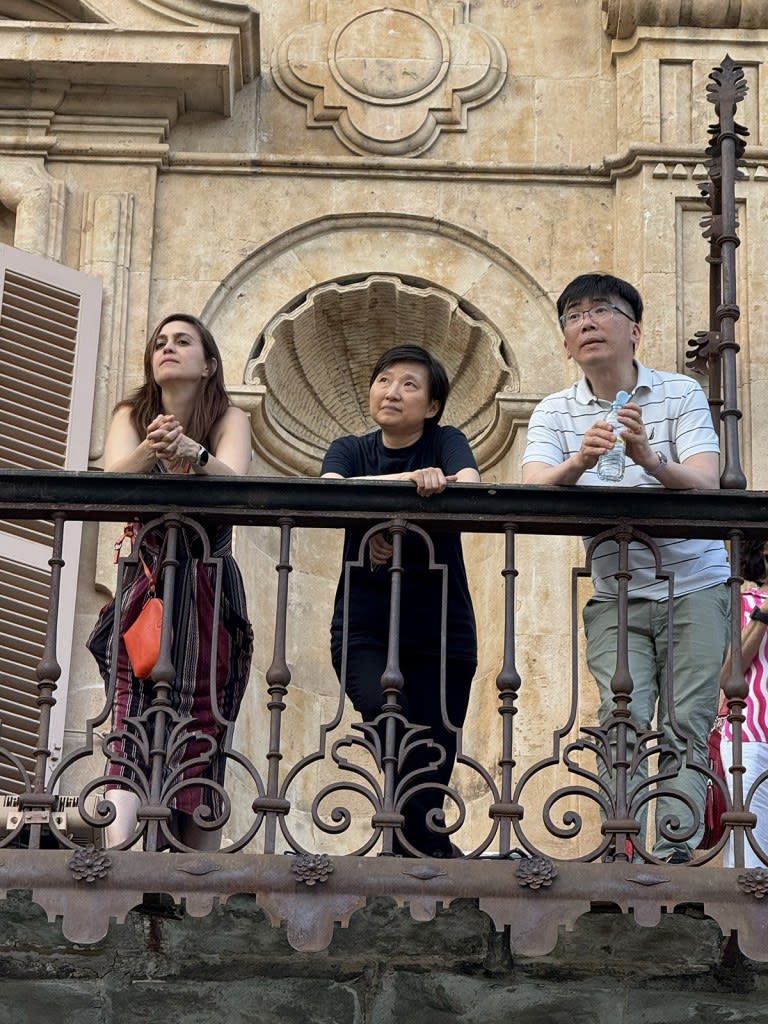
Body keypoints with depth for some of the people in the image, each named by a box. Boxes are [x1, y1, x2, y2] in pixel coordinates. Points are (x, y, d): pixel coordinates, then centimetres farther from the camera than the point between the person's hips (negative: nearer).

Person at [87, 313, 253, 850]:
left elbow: (233, 481, -16)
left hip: (209, 592, -1)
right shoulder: (131, 415, 11)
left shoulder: (230, 420, 5)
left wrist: (191, 451, -37)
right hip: (143, 585, 1)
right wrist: (151, 450, -32)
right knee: (131, 724, -16)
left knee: (202, 731, -4)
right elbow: (112, 476, -10)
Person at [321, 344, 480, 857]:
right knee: (385, 709, -27)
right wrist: (409, 479, -30)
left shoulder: (446, 442, 4)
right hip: (364, 627, 0)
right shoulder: (351, 450, 9)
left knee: (432, 769, -4)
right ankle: (433, 849, -17)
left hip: (441, 631, 0)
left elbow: (471, 484, -18)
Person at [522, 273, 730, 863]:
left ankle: (675, 852, -6)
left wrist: (650, 460, -37)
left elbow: (707, 487, -16)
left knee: (687, 724, -8)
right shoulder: (556, 412, 3)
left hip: (694, 585, -1)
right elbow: (533, 490, -15)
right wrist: (577, 463, -37)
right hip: (616, 594, 1)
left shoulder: (681, 394, -3)